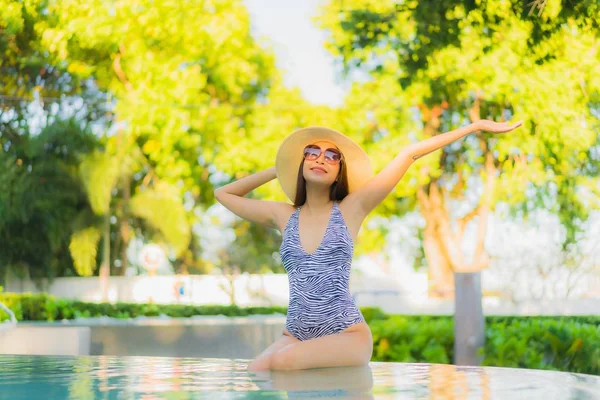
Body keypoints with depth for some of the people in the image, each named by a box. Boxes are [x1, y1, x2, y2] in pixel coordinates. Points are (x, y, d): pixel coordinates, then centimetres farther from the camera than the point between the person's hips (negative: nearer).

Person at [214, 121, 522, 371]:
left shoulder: (351, 209, 2)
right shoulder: (283, 216, 10)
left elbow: (409, 154, 1)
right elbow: (223, 194, 22)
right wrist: (278, 170, 19)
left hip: (347, 335, -3)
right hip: (296, 335, 3)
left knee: (281, 361, -30)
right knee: (254, 373, -25)